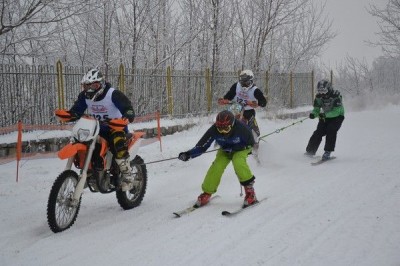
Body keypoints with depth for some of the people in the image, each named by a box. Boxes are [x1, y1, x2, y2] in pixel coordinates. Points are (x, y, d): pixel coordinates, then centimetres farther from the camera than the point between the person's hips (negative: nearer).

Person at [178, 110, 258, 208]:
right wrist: (188, 154, -45)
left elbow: (250, 143, -21)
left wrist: (231, 148, -25)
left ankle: (250, 190, -16)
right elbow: (202, 146, -28)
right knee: (217, 166, -19)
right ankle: (207, 193, -2)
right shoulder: (214, 129, -32)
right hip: (225, 150, 3)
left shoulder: (241, 128, -37)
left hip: (241, 148, -2)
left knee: (238, 161, -31)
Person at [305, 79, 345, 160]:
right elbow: (316, 109, -5)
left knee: (331, 131, -26)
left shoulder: (336, 96, -26)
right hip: (325, 117, 4)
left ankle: (327, 152, -20)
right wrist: (313, 114, -29)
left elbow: (336, 111, -32)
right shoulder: (319, 97, -9)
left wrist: (325, 114, -46)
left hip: (337, 116, -4)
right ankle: (310, 151, -1)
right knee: (318, 132, -10)